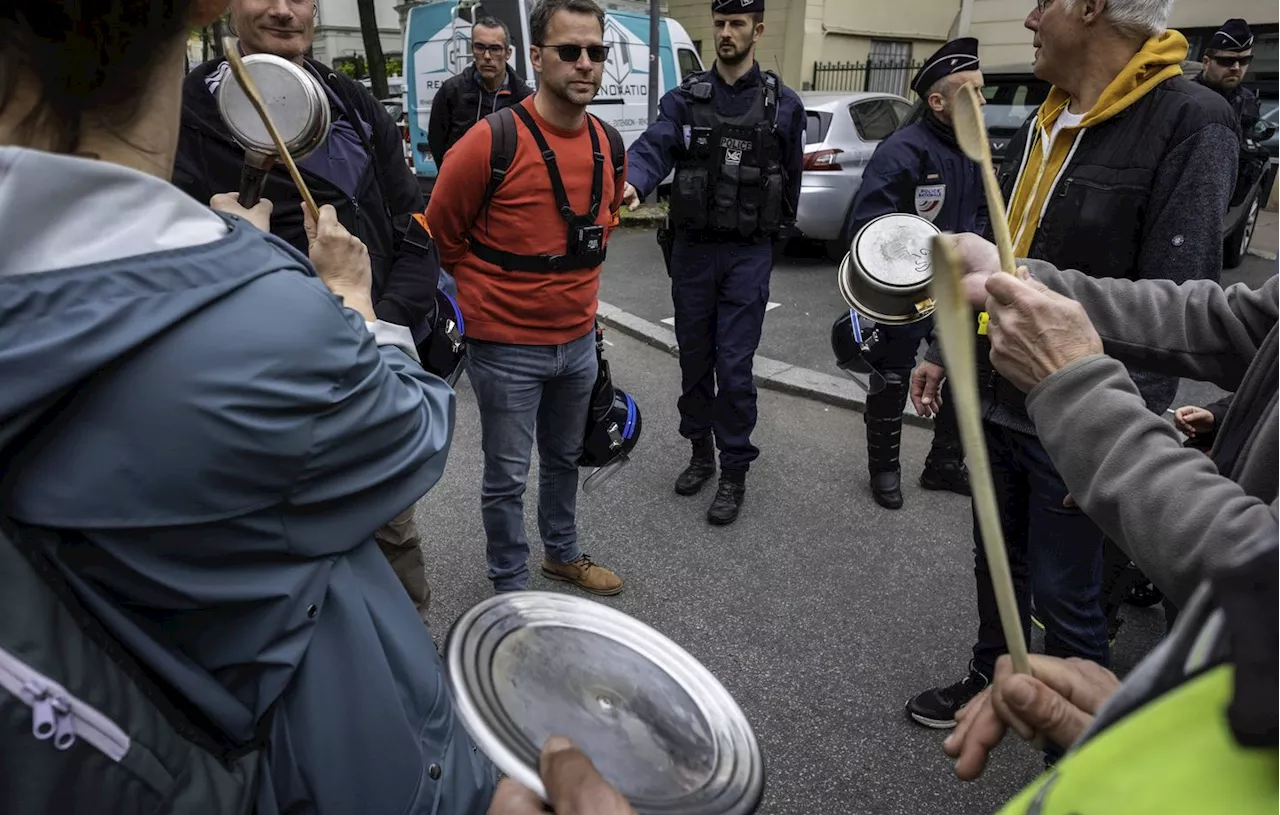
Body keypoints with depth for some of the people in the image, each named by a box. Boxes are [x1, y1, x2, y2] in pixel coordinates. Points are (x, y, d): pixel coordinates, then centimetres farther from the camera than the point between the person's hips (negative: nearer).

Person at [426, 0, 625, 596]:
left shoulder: (608, 144, 1)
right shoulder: (493, 140, -19)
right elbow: (442, 237, -7)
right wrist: (487, 293, 2)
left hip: (578, 340, 6)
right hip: (506, 348, -6)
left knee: (564, 458, 23)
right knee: (507, 476, 8)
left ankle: (564, 554, 45)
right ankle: (510, 588, 28)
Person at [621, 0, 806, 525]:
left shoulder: (783, 104, 1)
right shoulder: (685, 98, 2)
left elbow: (791, 178, 8)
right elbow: (653, 147, -15)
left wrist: (771, 237, 10)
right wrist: (634, 183, -36)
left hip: (748, 255, -2)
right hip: (692, 249, 2)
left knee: (734, 367, -3)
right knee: (694, 359, 12)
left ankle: (735, 472, 13)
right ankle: (701, 452, 31)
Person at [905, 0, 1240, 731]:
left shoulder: (1190, 122, -14)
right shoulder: (1045, 124, 11)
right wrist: (944, 351, 18)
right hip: (996, 398, 7)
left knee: (1064, 593, 7)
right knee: (997, 563, 20)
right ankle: (992, 683, 42)